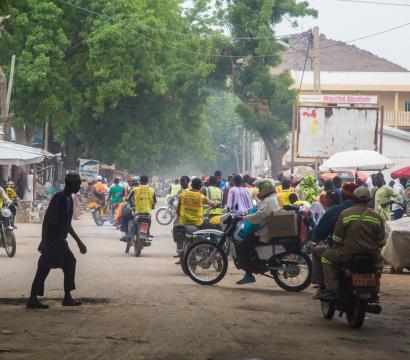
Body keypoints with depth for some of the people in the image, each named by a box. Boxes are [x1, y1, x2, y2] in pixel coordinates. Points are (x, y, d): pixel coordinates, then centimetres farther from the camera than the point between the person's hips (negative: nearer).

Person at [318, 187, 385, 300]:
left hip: (349, 253, -3)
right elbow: (382, 242, 6)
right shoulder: (377, 217, 3)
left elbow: (337, 239, -2)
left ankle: (332, 289, 4)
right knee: (379, 261, 36)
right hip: (371, 255, 3)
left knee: (326, 257, 16)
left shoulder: (345, 214, -4)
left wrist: (335, 246, 19)